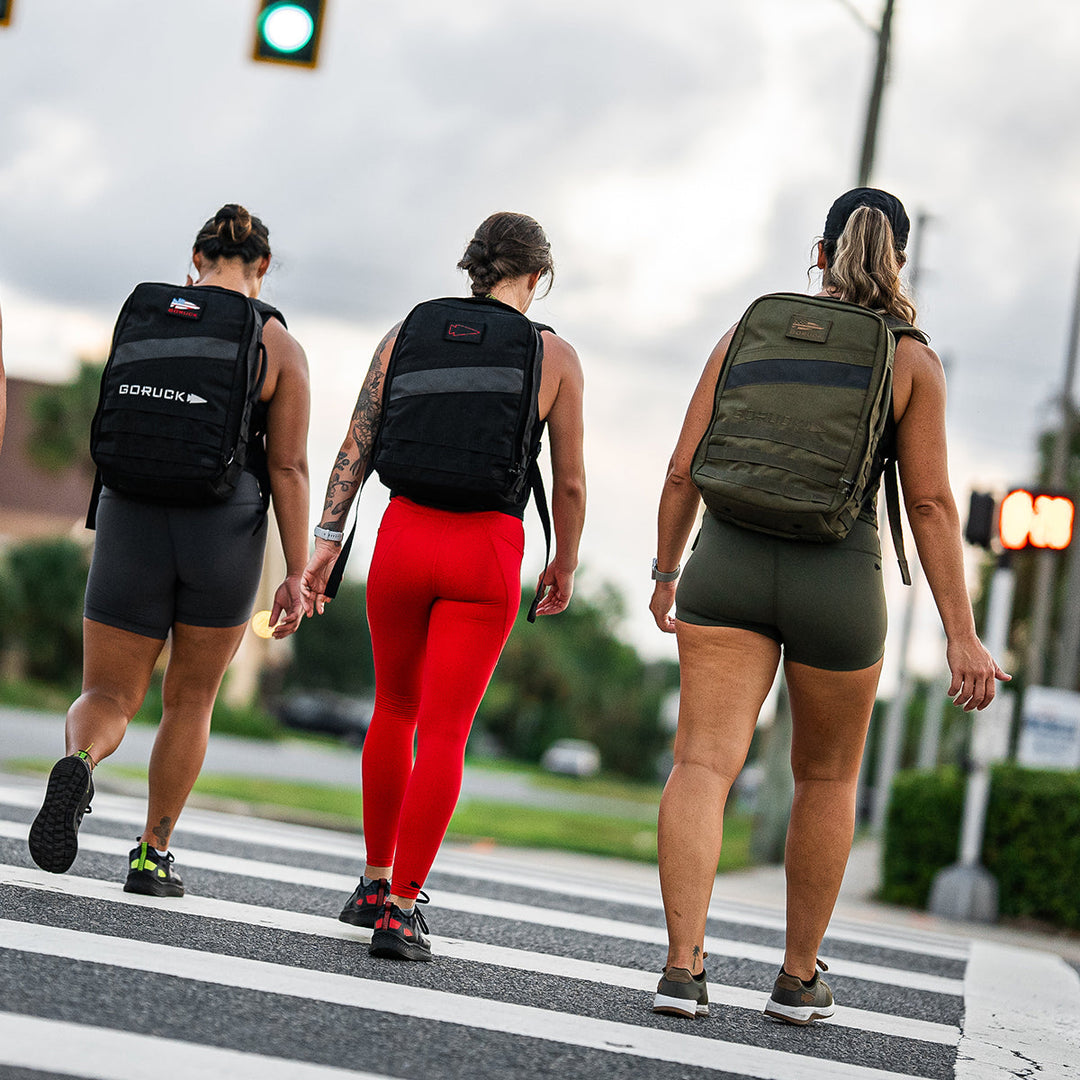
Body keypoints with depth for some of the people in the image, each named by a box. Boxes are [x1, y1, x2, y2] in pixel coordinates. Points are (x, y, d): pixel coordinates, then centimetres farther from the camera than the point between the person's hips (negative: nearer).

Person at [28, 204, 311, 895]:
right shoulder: (281, 347, -2)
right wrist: (297, 576, -5)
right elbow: (288, 468, -7)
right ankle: (153, 857, 20)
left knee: (108, 701, 8)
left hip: (133, 527, 1)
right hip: (226, 539, -1)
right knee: (191, 700, 19)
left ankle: (78, 765, -27)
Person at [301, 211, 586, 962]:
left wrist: (327, 542, -1)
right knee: (443, 734, -1)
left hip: (405, 535, 3)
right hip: (490, 549, -3)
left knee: (395, 709, 22)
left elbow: (357, 444, 0)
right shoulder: (555, 356, 2)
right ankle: (400, 908, -7)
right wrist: (565, 566, 18)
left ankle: (375, 881, 29)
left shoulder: (407, 335, 7)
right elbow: (570, 483, 3)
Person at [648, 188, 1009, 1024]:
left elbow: (684, 470, 6)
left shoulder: (748, 333, 8)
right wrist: (963, 637, -4)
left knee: (704, 764, -5)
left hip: (731, 562, 1)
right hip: (839, 581, -1)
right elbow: (930, 504, -5)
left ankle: (683, 966, -21)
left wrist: (666, 571, 20)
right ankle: (800, 977, 23)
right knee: (827, 776, 18)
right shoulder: (912, 361, 1)